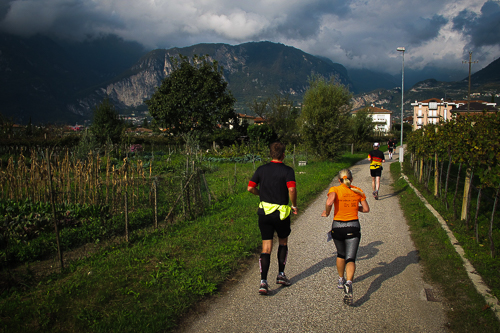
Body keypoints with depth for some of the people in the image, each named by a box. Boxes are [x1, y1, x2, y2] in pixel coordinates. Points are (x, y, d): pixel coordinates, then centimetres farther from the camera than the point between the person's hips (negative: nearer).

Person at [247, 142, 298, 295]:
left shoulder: (261, 169, 3)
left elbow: (250, 188, 1)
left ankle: (263, 282, -5)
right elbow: (292, 189, -23)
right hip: (281, 212, -3)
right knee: (283, 242, 21)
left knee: (266, 247, 5)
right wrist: (294, 205, -6)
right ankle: (281, 275, 25)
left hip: (264, 211, 3)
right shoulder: (287, 170, -9)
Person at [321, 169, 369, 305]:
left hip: (337, 227, 0)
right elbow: (366, 209, 9)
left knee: (341, 254, 25)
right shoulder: (358, 191, 4)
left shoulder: (335, 190, -5)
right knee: (350, 259, -5)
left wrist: (326, 212, -6)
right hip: (353, 227, 0)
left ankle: (341, 280, 40)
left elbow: (329, 202, -25)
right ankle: (348, 283, -30)